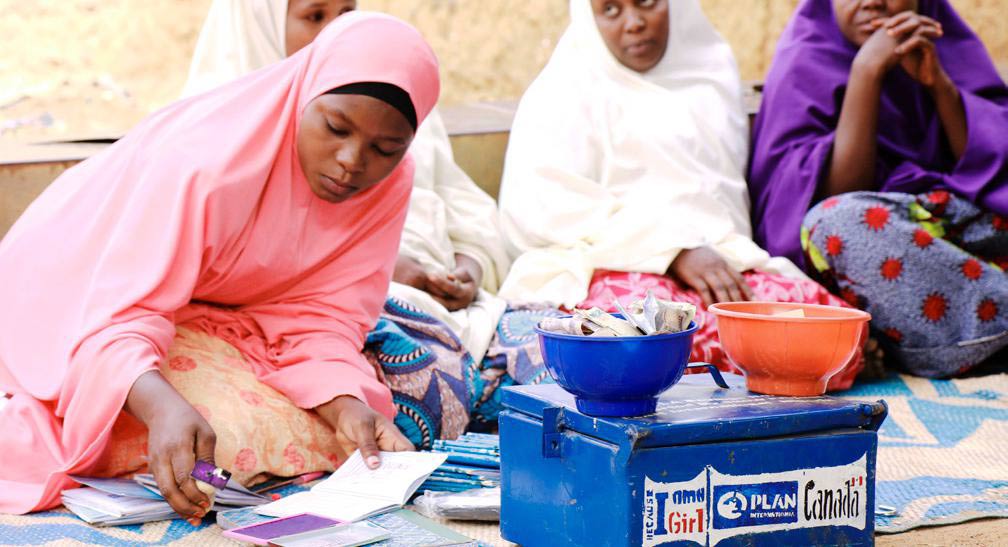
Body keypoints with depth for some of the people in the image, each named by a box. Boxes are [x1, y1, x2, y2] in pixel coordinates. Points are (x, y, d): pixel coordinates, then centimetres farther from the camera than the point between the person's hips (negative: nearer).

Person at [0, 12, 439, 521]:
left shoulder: (388, 184, -15)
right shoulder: (207, 160, -33)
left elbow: (320, 321, -14)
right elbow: (117, 322, -38)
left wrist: (349, 406, -35)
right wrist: (163, 409, -58)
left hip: (216, 317, 5)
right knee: (232, 437, -27)